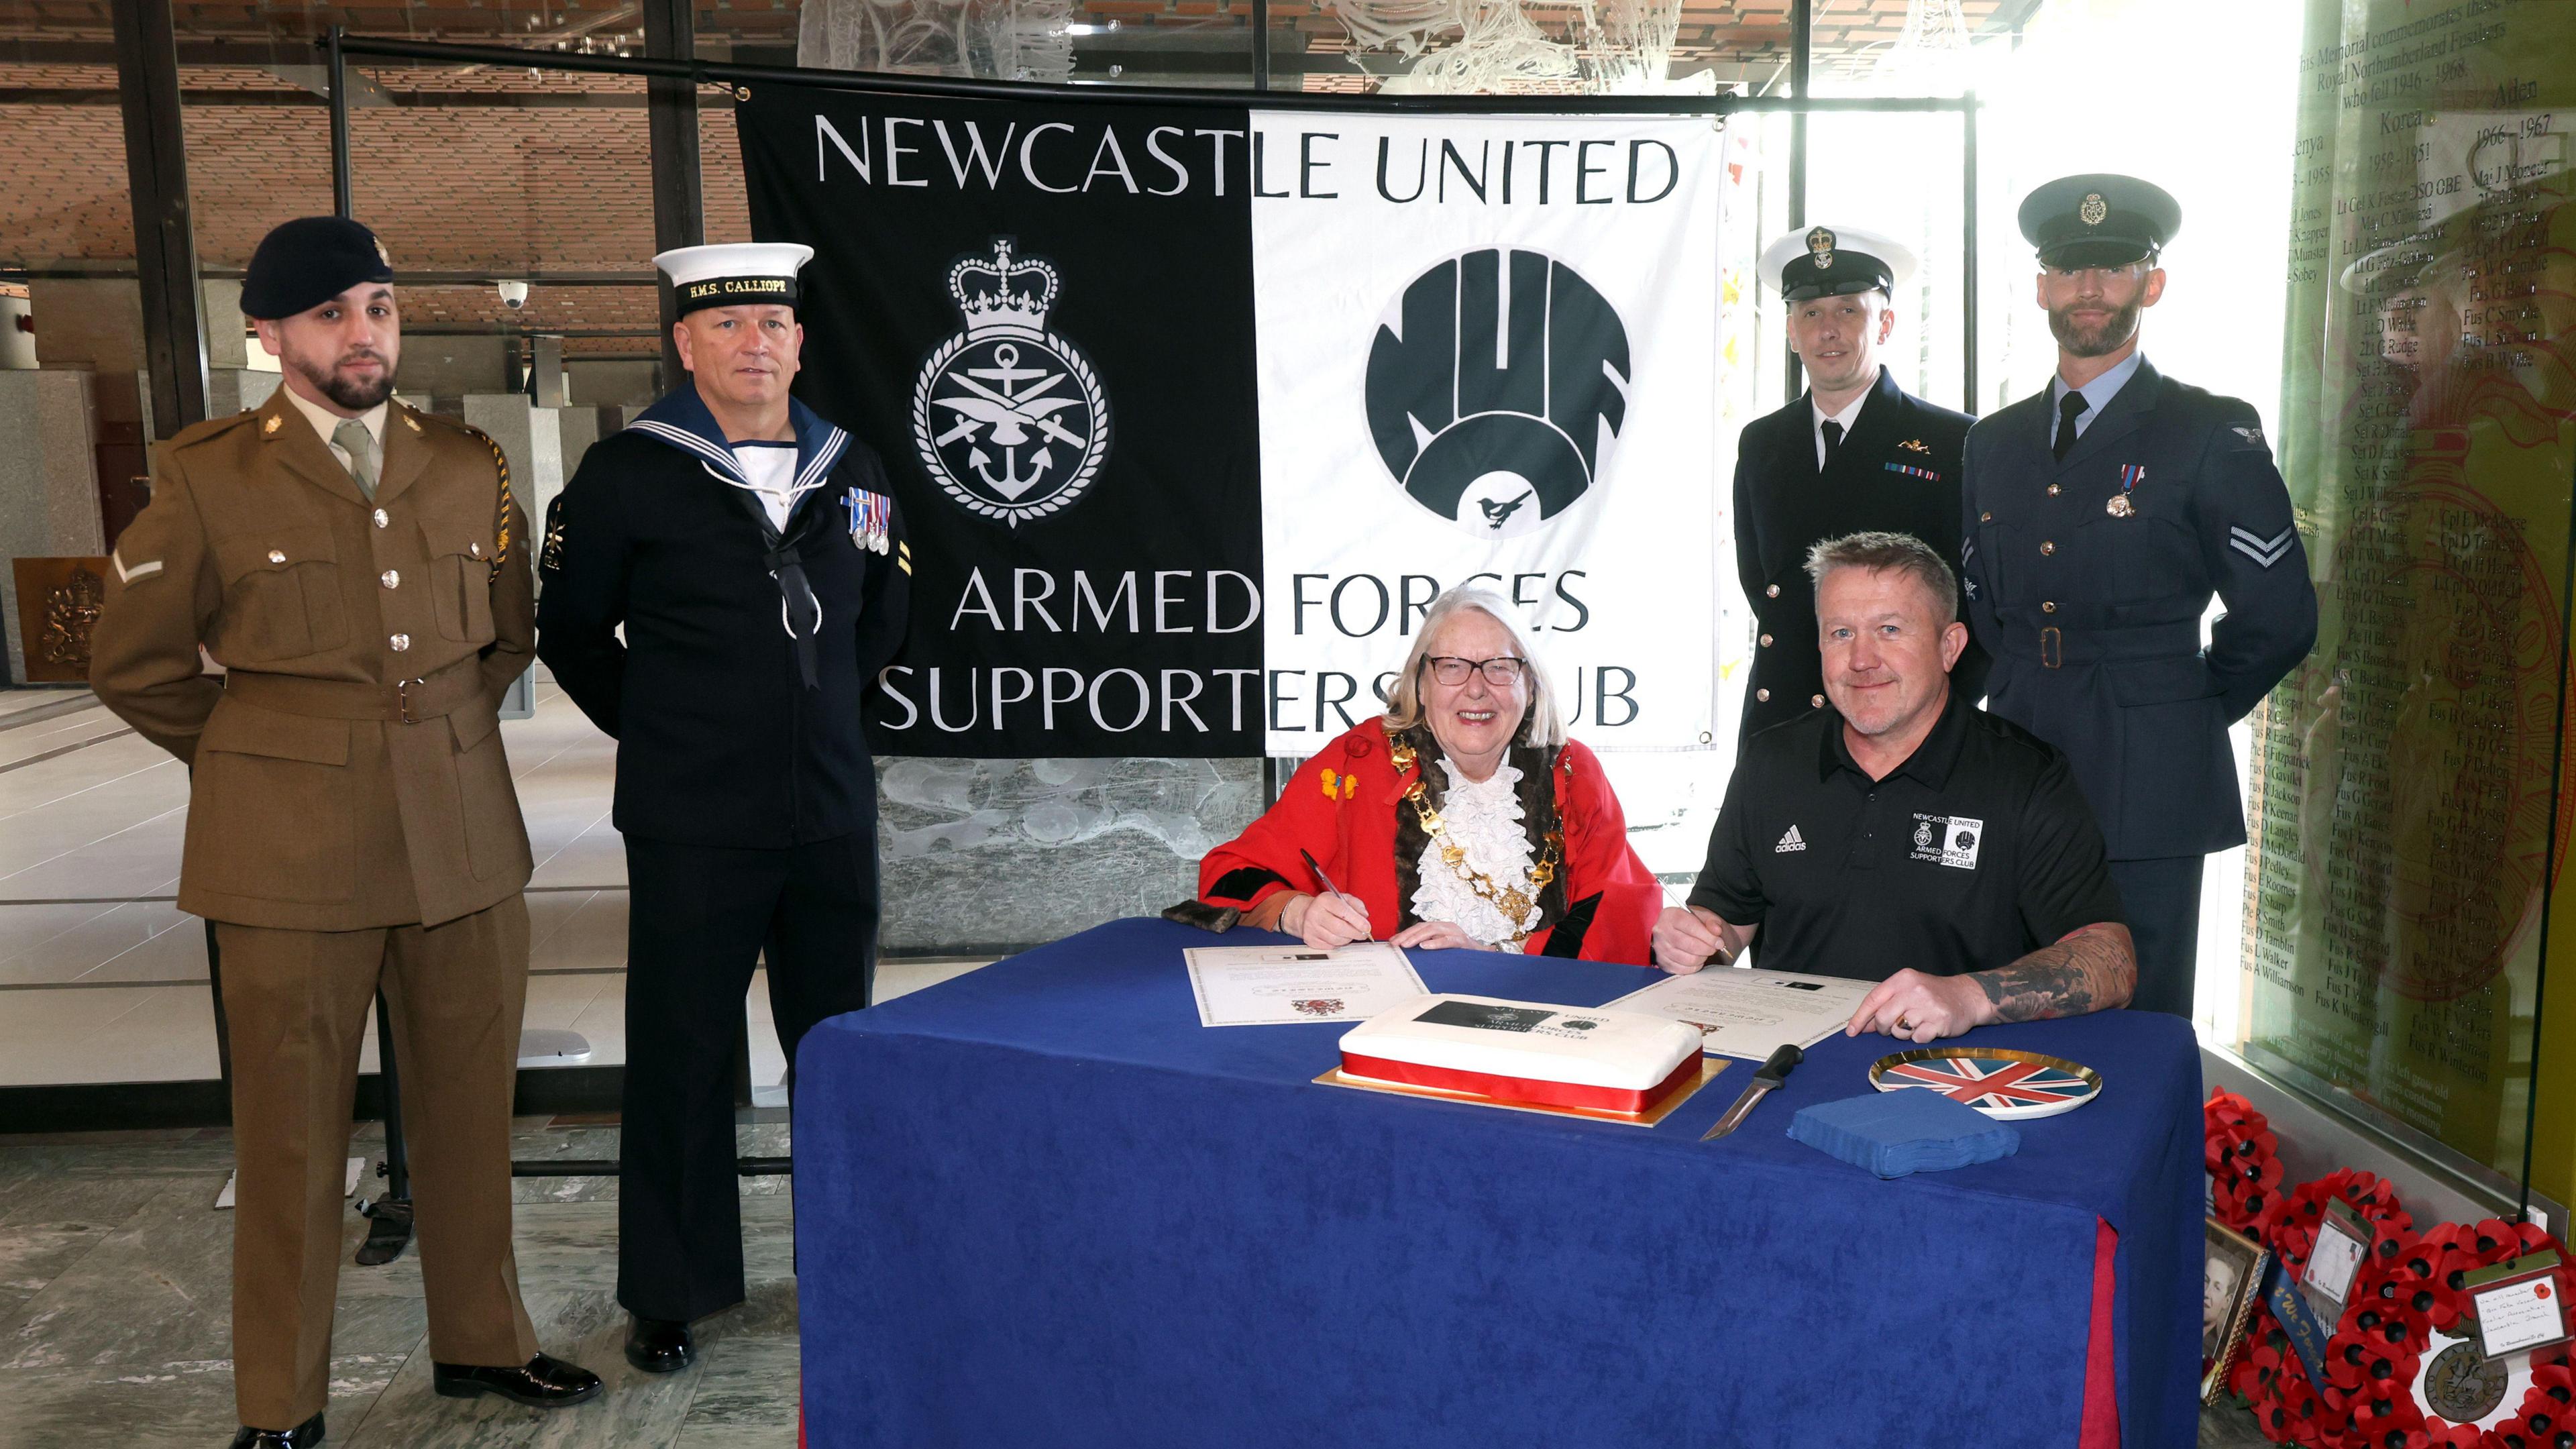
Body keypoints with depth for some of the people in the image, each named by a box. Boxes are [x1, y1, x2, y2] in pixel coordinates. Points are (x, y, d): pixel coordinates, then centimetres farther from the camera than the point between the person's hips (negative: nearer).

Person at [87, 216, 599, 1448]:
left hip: (465, 837, 3)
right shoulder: (206, 476, -2)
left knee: (469, 1106, 12)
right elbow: (133, 664, 5)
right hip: (294, 849, -3)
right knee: (290, 1127, 4)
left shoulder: (469, 466, 7)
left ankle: (479, 1340, 30)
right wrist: (260, 761, 7)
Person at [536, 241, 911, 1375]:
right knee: (681, 1059, 5)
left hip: (834, 813, 4)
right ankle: (670, 1297, 21)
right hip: (693, 826, -4)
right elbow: (571, 630, 4)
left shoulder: (852, 471, 8)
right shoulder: (628, 474, -4)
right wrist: (657, 728, 6)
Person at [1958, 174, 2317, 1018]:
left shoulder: (2212, 436, -2)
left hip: (2145, 789, -4)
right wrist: (2028, 696, 13)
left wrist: (2186, 714, 5)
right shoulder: (1994, 442, 13)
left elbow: (2279, 618, -1)